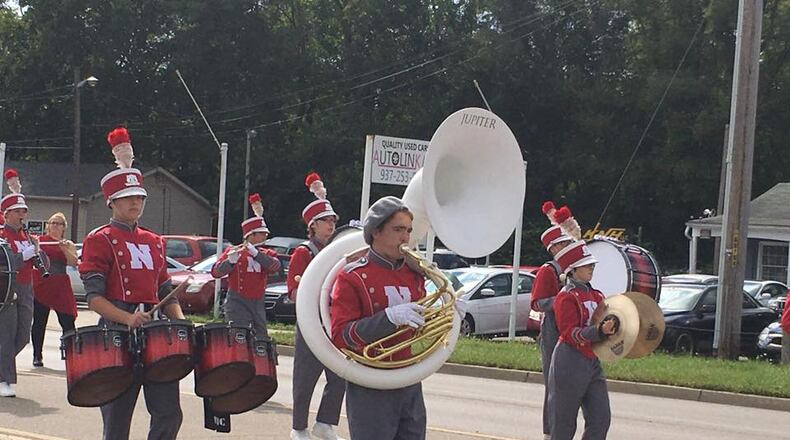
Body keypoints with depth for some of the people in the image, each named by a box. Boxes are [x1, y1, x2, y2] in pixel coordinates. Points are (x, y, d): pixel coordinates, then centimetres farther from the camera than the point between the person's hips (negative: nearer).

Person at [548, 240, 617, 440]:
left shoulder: (596, 295, 14)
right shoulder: (566, 297, -10)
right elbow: (571, 333, -19)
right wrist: (600, 330, -31)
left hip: (592, 363, 8)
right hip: (570, 364, -8)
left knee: (601, 419, 1)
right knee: (564, 424, 0)